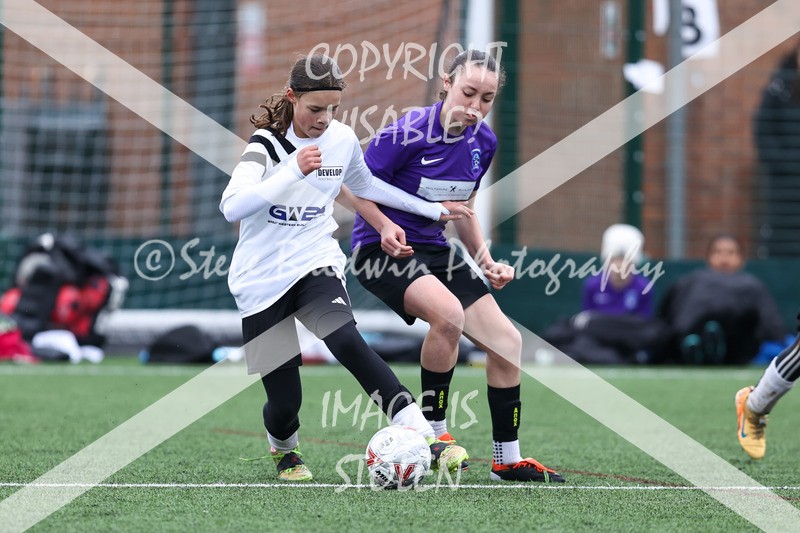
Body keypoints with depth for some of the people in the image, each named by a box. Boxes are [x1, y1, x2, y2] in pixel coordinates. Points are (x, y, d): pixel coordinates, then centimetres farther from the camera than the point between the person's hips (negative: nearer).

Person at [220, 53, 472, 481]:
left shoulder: (343, 140, 1)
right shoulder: (267, 144, -13)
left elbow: (364, 185, 24)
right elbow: (232, 207, -29)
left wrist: (432, 210, 25)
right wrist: (294, 170, -35)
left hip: (315, 265, 2)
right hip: (261, 281, -2)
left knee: (347, 342, -29)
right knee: (284, 401, -4)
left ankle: (424, 439, -37)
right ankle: (283, 449, 34)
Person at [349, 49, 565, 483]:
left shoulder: (482, 142, 2)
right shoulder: (408, 133, -19)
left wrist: (487, 263, 9)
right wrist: (386, 228, -27)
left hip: (434, 248, 7)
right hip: (382, 249, -7)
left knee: (505, 340, -1)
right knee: (448, 312, -35)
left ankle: (507, 460, 13)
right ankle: (434, 430, -18)